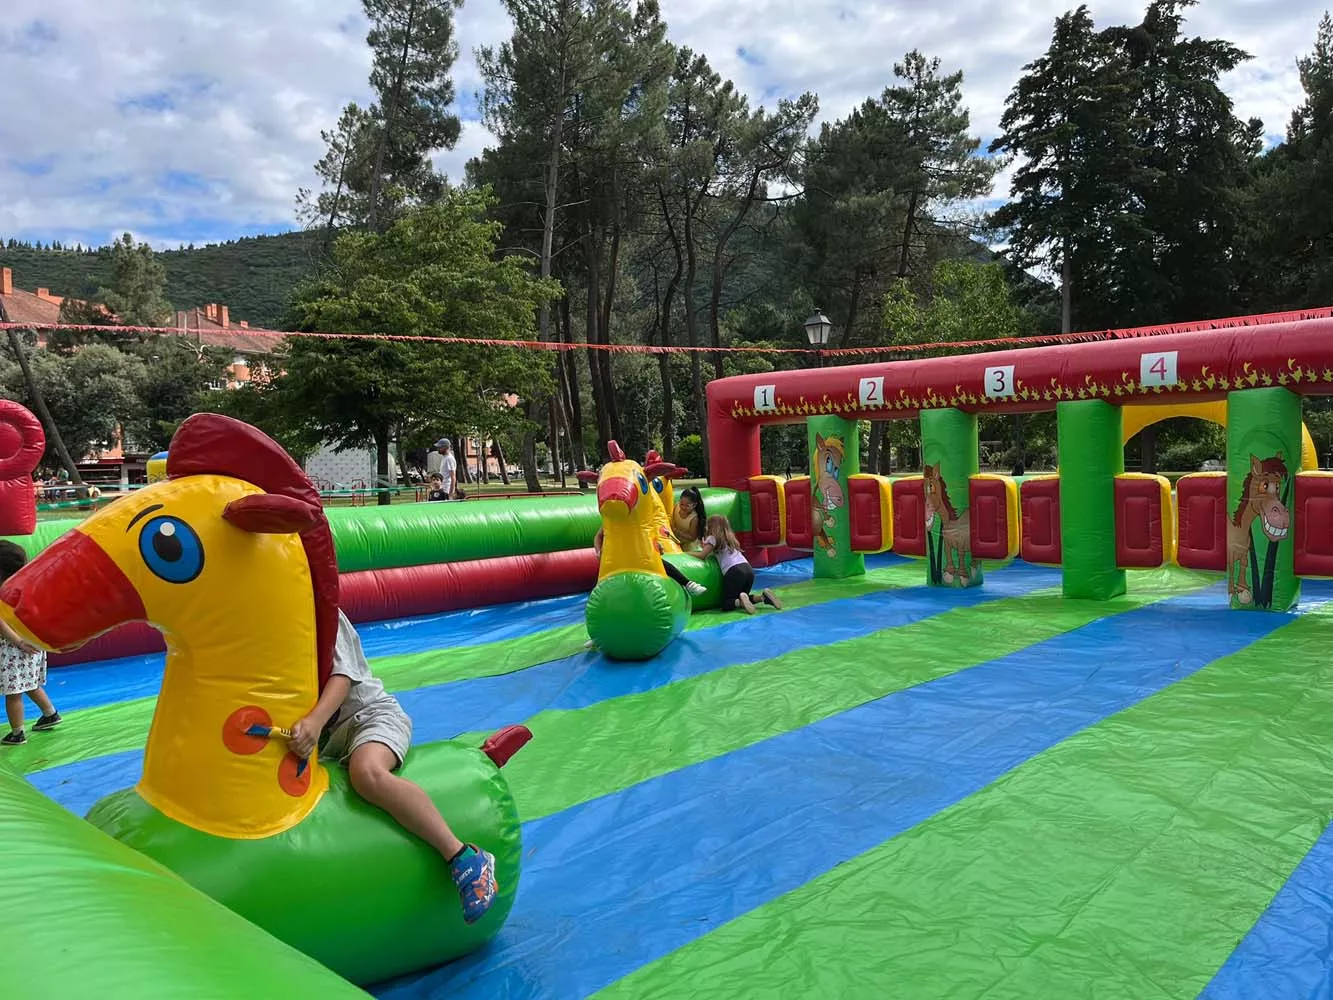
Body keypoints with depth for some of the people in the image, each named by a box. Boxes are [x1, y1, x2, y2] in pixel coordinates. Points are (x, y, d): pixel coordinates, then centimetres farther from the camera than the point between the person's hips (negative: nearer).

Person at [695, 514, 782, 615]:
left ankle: (741, 601, -27)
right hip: (748, 569, 7)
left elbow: (701, 556, 3)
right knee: (740, 599, 21)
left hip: (734, 572, -7)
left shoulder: (713, 538, 7)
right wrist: (705, 548, 38)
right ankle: (763, 596, -2)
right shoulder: (730, 538, 27)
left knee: (726, 604, 3)